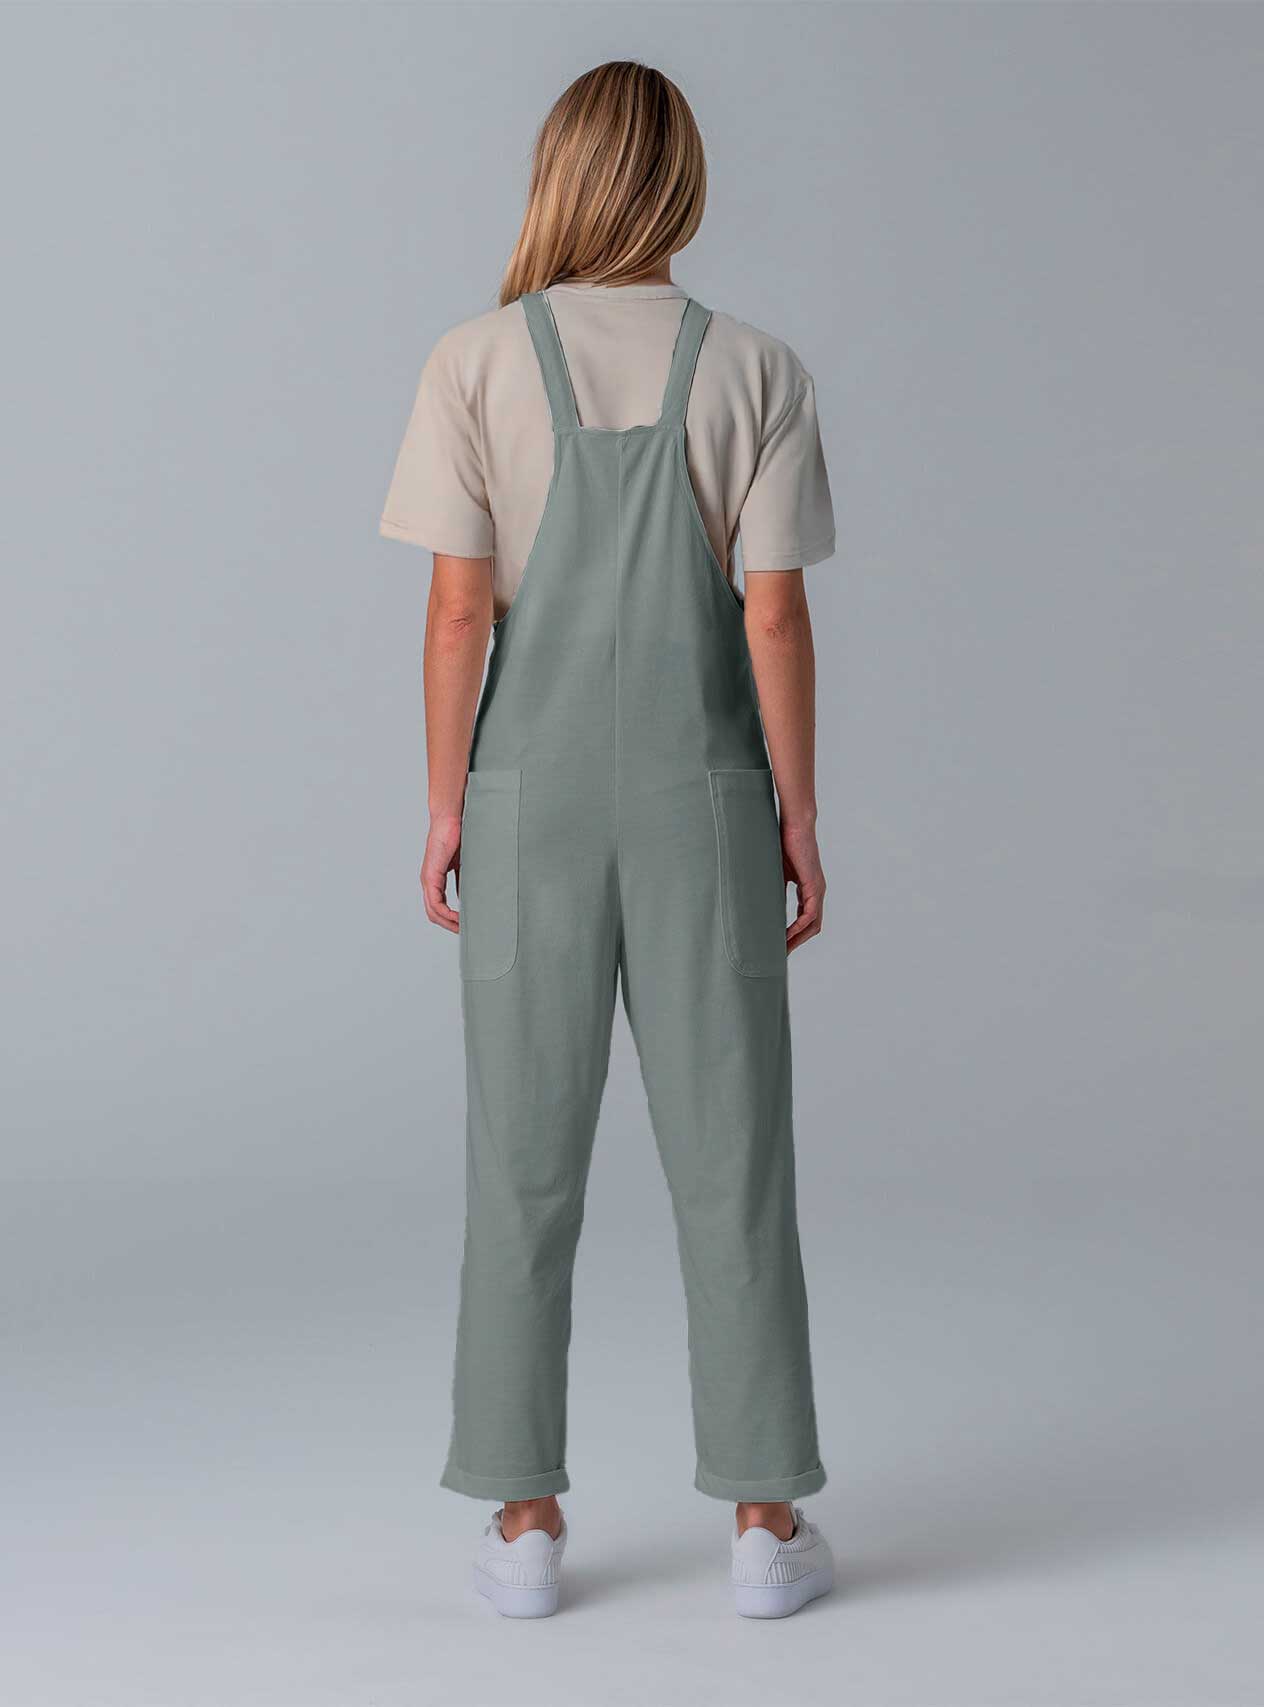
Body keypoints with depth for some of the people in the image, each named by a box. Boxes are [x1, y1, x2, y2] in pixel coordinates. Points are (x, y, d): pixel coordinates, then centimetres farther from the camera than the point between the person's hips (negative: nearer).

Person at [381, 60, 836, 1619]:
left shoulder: (477, 365, -3)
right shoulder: (752, 372, -2)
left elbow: (459, 608, -6)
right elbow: (775, 617, -5)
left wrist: (443, 810, 2)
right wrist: (798, 815, 3)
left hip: (533, 798, 0)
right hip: (701, 794, 0)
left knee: (526, 1157, 8)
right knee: (730, 1155, 7)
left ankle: (524, 1519, 15)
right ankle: (764, 1518, 13)